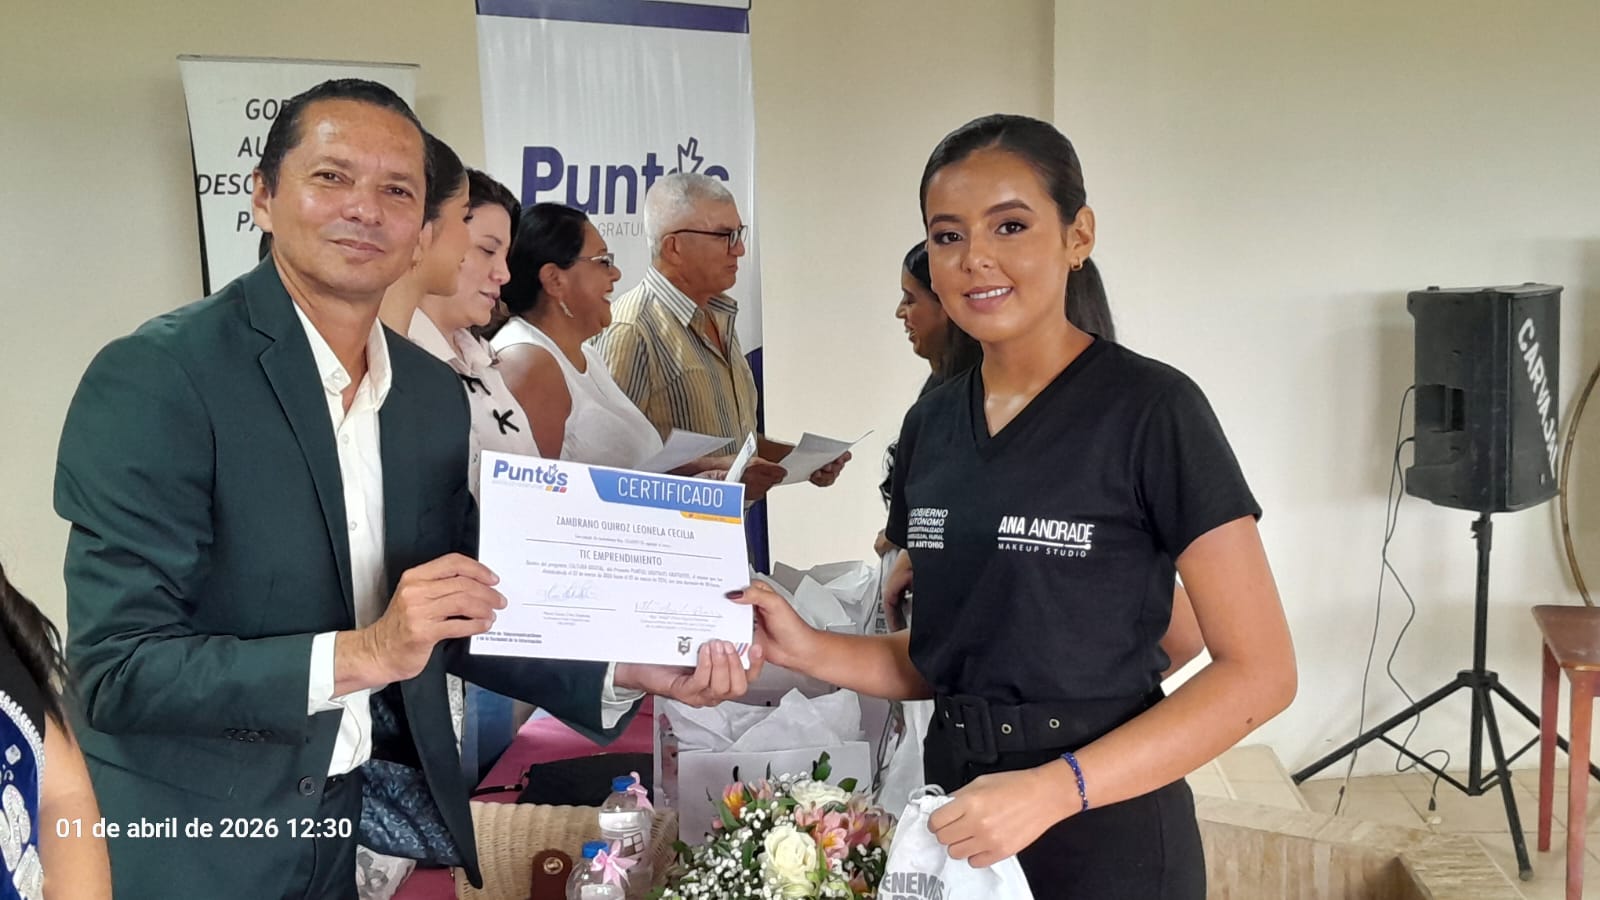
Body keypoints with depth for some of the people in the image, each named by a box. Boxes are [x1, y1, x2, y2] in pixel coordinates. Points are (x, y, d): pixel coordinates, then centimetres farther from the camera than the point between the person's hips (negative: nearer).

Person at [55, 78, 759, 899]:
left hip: (360, 821, 6)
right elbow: (117, 668, -21)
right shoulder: (155, 377, -17)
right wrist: (363, 654, -31)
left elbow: (460, 621, 7)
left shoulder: (436, 394, 1)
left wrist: (631, 670, -5)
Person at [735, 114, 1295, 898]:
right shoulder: (930, 423, 4)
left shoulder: (1149, 408, -14)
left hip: (1107, 836, -5)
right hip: (961, 815, 6)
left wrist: (1057, 788, -24)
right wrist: (812, 650, -7)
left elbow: (1259, 671, -15)